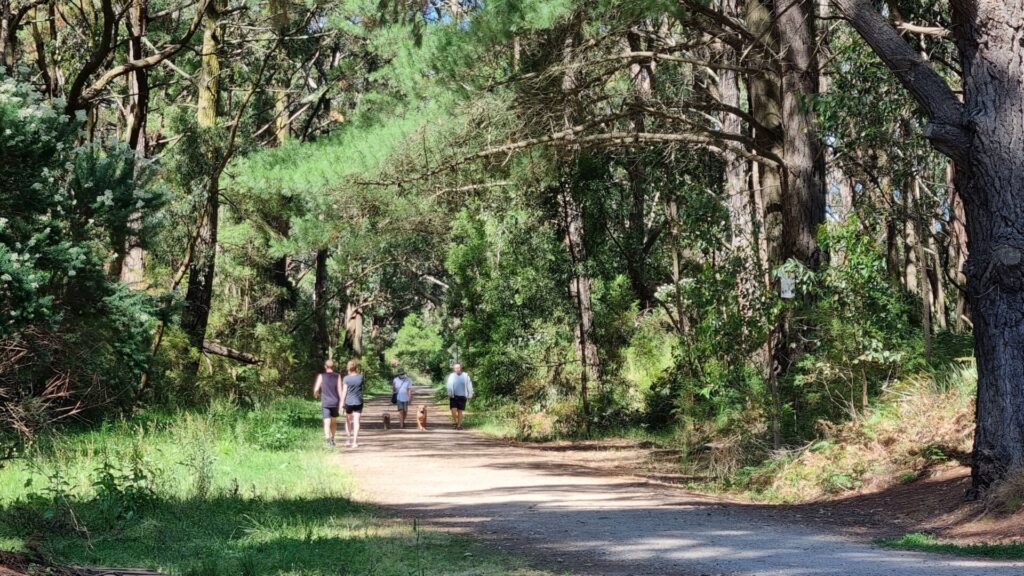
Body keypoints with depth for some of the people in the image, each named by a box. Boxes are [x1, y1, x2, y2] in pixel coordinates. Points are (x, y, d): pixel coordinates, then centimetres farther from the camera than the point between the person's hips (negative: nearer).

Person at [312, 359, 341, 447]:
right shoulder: (337, 376, 0)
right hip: (335, 402, 2)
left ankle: (328, 440, -24)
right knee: (333, 421, 20)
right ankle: (332, 439, 28)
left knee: (327, 422, -8)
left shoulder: (321, 376, -3)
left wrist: (316, 394, 18)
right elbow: (340, 390, -4)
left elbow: (316, 388, -5)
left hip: (325, 403, -2)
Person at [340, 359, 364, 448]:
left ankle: (348, 440, 17)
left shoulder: (346, 379, -8)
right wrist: (357, 372, 12)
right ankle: (354, 442, -4)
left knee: (348, 420, 18)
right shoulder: (360, 377, -4)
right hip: (358, 402, 1)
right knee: (356, 421, 1)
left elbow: (344, 392, -8)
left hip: (348, 402, -1)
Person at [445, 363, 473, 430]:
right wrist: (450, 393, -14)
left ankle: (459, 425, 14)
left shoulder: (465, 376, 1)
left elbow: (469, 385, 5)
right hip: (453, 396, 0)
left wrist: (470, 395, 3)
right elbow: (449, 386, -2)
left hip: (462, 396, 0)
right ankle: (456, 422, 18)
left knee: (460, 411, 3)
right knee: (453, 411, -7)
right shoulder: (451, 376, 3)